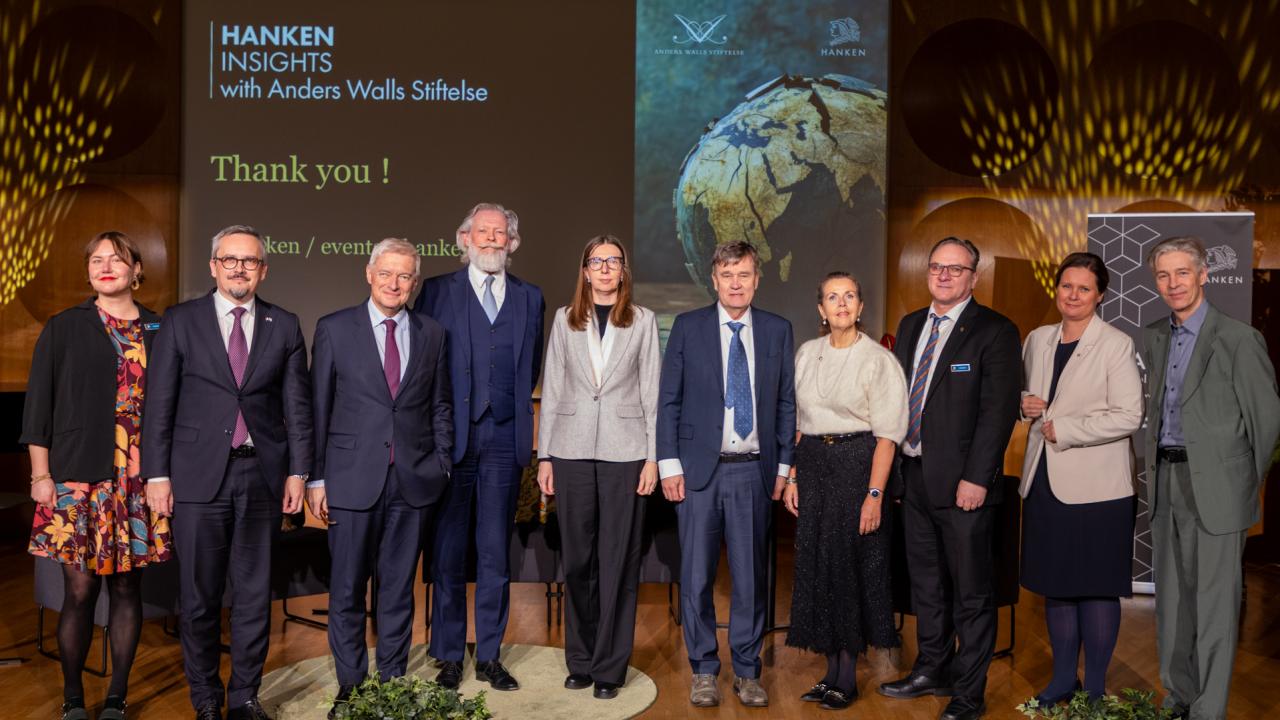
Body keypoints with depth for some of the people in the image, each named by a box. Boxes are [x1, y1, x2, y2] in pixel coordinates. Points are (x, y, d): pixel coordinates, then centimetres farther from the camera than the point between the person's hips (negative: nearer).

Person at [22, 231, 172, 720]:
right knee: (79, 589, 0)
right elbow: (38, 405, 3)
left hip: (138, 481, 1)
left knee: (127, 587, 6)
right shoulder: (63, 328, 5)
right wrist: (40, 475, -3)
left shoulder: (159, 331, 8)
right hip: (77, 478, -1)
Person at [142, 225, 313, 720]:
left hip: (263, 474, 1)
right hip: (198, 475, -1)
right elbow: (159, 402, 2)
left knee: (254, 594, 8)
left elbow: (297, 404, 7)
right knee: (199, 596, 7)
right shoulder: (180, 322, 4)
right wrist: (157, 474, -3)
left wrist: (297, 471, 2)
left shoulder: (284, 326, 7)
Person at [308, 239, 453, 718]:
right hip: (352, 479, -2)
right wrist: (315, 478, -2)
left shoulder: (432, 334, 7)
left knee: (399, 588, 11)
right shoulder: (334, 329, 1)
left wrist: (441, 465, 4)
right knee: (347, 590, 7)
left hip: (413, 481, 2)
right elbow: (318, 408, 1)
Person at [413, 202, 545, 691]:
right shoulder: (437, 291, 4)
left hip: (505, 438, 2)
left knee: (496, 553, 8)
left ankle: (490, 656, 18)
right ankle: (449, 656, 18)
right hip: (451, 438, -2)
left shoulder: (530, 298, 12)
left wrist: (511, 402, 5)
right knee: (448, 553, 5)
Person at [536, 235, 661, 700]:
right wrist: (544, 456, 3)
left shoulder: (643, 321, 4)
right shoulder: (565, 319, 7)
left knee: (618, 561, 3)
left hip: (624, 451, -1)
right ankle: (580, 659, 22)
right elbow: (551, 389, 7)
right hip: (573, 449, 1)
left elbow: (652, 391, 3)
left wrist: (652, 457, -3)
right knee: (577, 559, 8)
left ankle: (609, 666, 14)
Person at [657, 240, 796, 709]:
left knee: (751, 577, 9)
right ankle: (704, 670, 21)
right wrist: (670, 464, -4)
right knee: (696, 577, 6)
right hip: (699, 469, -1)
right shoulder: (688, 327, 2)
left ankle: (747, 671, 24)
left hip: (754, 471, 1)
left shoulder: (778, 331, 7)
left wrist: (784, 464, 4)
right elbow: (668, 400, 1)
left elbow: (786, 402, 9)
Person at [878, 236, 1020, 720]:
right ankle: (932, 670, 35)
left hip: (962, 482, -7)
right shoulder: (911, 326, 12)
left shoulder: (995, 332, -9)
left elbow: (999, 410, -14)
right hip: (914, 476, 7)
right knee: (925, 583, 19)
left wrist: (975, 478, -19)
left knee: (970, 592, 5)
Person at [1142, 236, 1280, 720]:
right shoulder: (1153, 338, 9)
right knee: (1171, 594, 14)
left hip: (1216, 485, -6)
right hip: (1166, 481, 6)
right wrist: (1157, 470, 9)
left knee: (1214, 600, 0)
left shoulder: (1239, 339, -10)